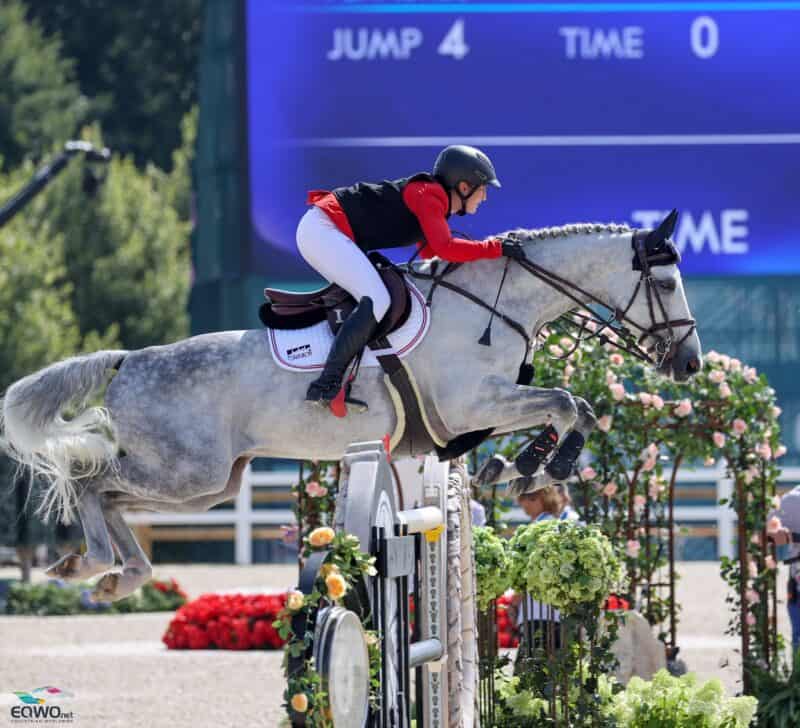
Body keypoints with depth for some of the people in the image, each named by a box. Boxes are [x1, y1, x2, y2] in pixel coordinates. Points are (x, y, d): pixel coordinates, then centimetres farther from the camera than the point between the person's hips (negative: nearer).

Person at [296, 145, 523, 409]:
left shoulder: (432, 198, 20)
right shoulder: (429, 194, -10)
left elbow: (431, 252, 26)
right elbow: (445, 248, -22)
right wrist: (495, 248, -15)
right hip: (322, 229, -11)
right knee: (377, 301, -22)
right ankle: (326, 385, -29)